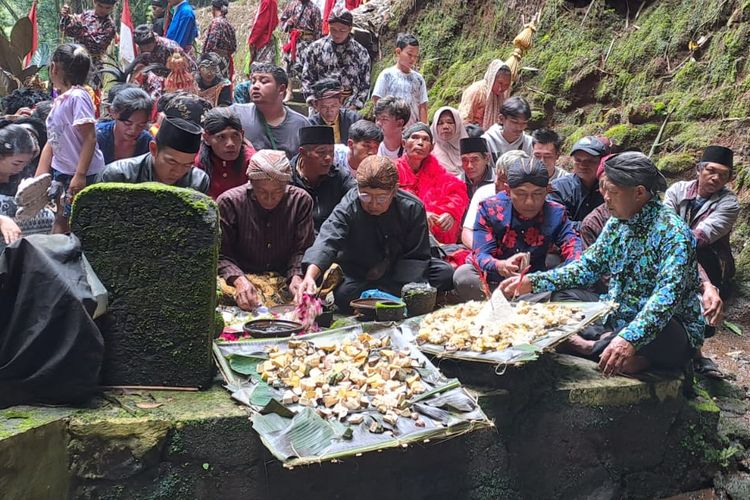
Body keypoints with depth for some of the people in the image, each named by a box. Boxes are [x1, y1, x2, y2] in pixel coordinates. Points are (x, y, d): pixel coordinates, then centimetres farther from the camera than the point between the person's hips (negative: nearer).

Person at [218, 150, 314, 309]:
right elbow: (221, 254, -7)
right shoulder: (229, 202, -6)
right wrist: (238, 280, -26)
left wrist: (297, 277, -23)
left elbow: (303, 249, -3)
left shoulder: (300, 200, 0)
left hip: (285, 278, 3)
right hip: (245, 275, -2)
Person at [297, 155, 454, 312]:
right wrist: (310, 275, -54)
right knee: (344, 295, -34)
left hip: (402, 272, 1)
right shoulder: (347, 209, -20)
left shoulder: (412, 208, -14)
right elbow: (327, 240, -36)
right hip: (358, 277, -1)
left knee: (445, 273, -18)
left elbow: (417, 256, -10)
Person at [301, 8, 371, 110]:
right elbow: (307, 78, 4)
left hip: (349, 111, 1)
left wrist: (355, 106, -4)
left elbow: (365, 84, 8)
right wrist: (313, 100, -9)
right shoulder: (315, 48, 4)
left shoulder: (361, 52, 6)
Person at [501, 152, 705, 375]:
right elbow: (588, 267, 9)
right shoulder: (617, 223, 4)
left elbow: (667, 296, -32)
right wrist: (532, 282, -2)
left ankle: (592, 348, -15)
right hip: (616, 318, 7)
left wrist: (629, 339, -47)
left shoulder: (672, 231, -20)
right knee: (558, 297, -3)